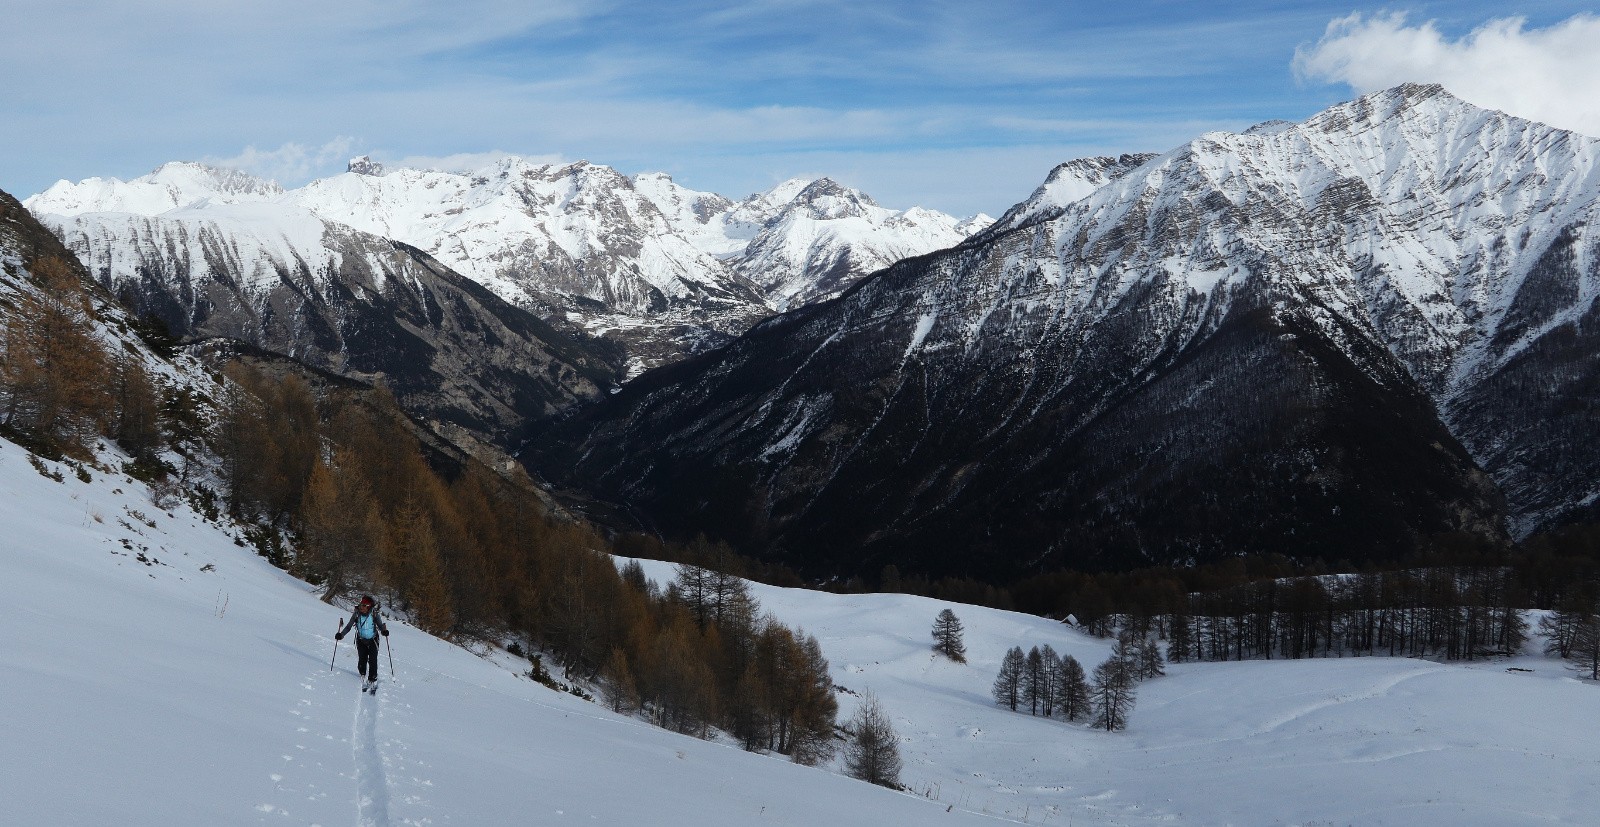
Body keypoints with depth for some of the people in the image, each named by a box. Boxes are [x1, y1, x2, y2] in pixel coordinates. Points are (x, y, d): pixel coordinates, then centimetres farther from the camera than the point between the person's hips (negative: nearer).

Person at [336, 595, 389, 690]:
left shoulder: (374, 614, -14)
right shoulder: (357, 614, -10)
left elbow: (380, 626, -8)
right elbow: (348, 627, -3)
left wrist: (384, 631, -30)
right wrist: (341, 635, -16)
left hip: (373, 640, -2)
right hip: (361, 640, 2)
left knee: (372, 661, -9)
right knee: (362, 660, -7)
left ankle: (372, 680, 2)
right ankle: (363, 680, 9)